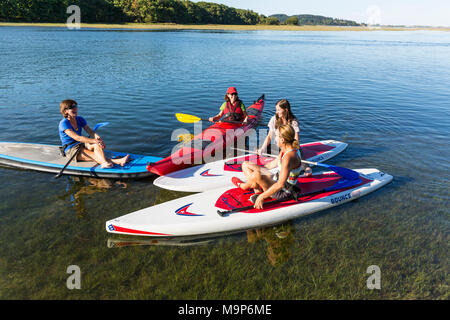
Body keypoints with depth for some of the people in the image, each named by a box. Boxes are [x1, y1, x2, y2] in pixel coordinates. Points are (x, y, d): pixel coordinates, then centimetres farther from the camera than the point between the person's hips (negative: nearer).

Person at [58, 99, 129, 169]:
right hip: (71, 150, -6)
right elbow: (77, 137, -27)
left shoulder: (80, 119, 8)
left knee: (97, 145, -26)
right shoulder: (63, 123, -15)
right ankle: (117, 161, -55)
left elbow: (90, 131, -3)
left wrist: (98, 138, -25)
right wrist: (94, 141, -35)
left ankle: (105, 163, -57)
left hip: (82, 145, 6)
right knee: (93, 155, -30)